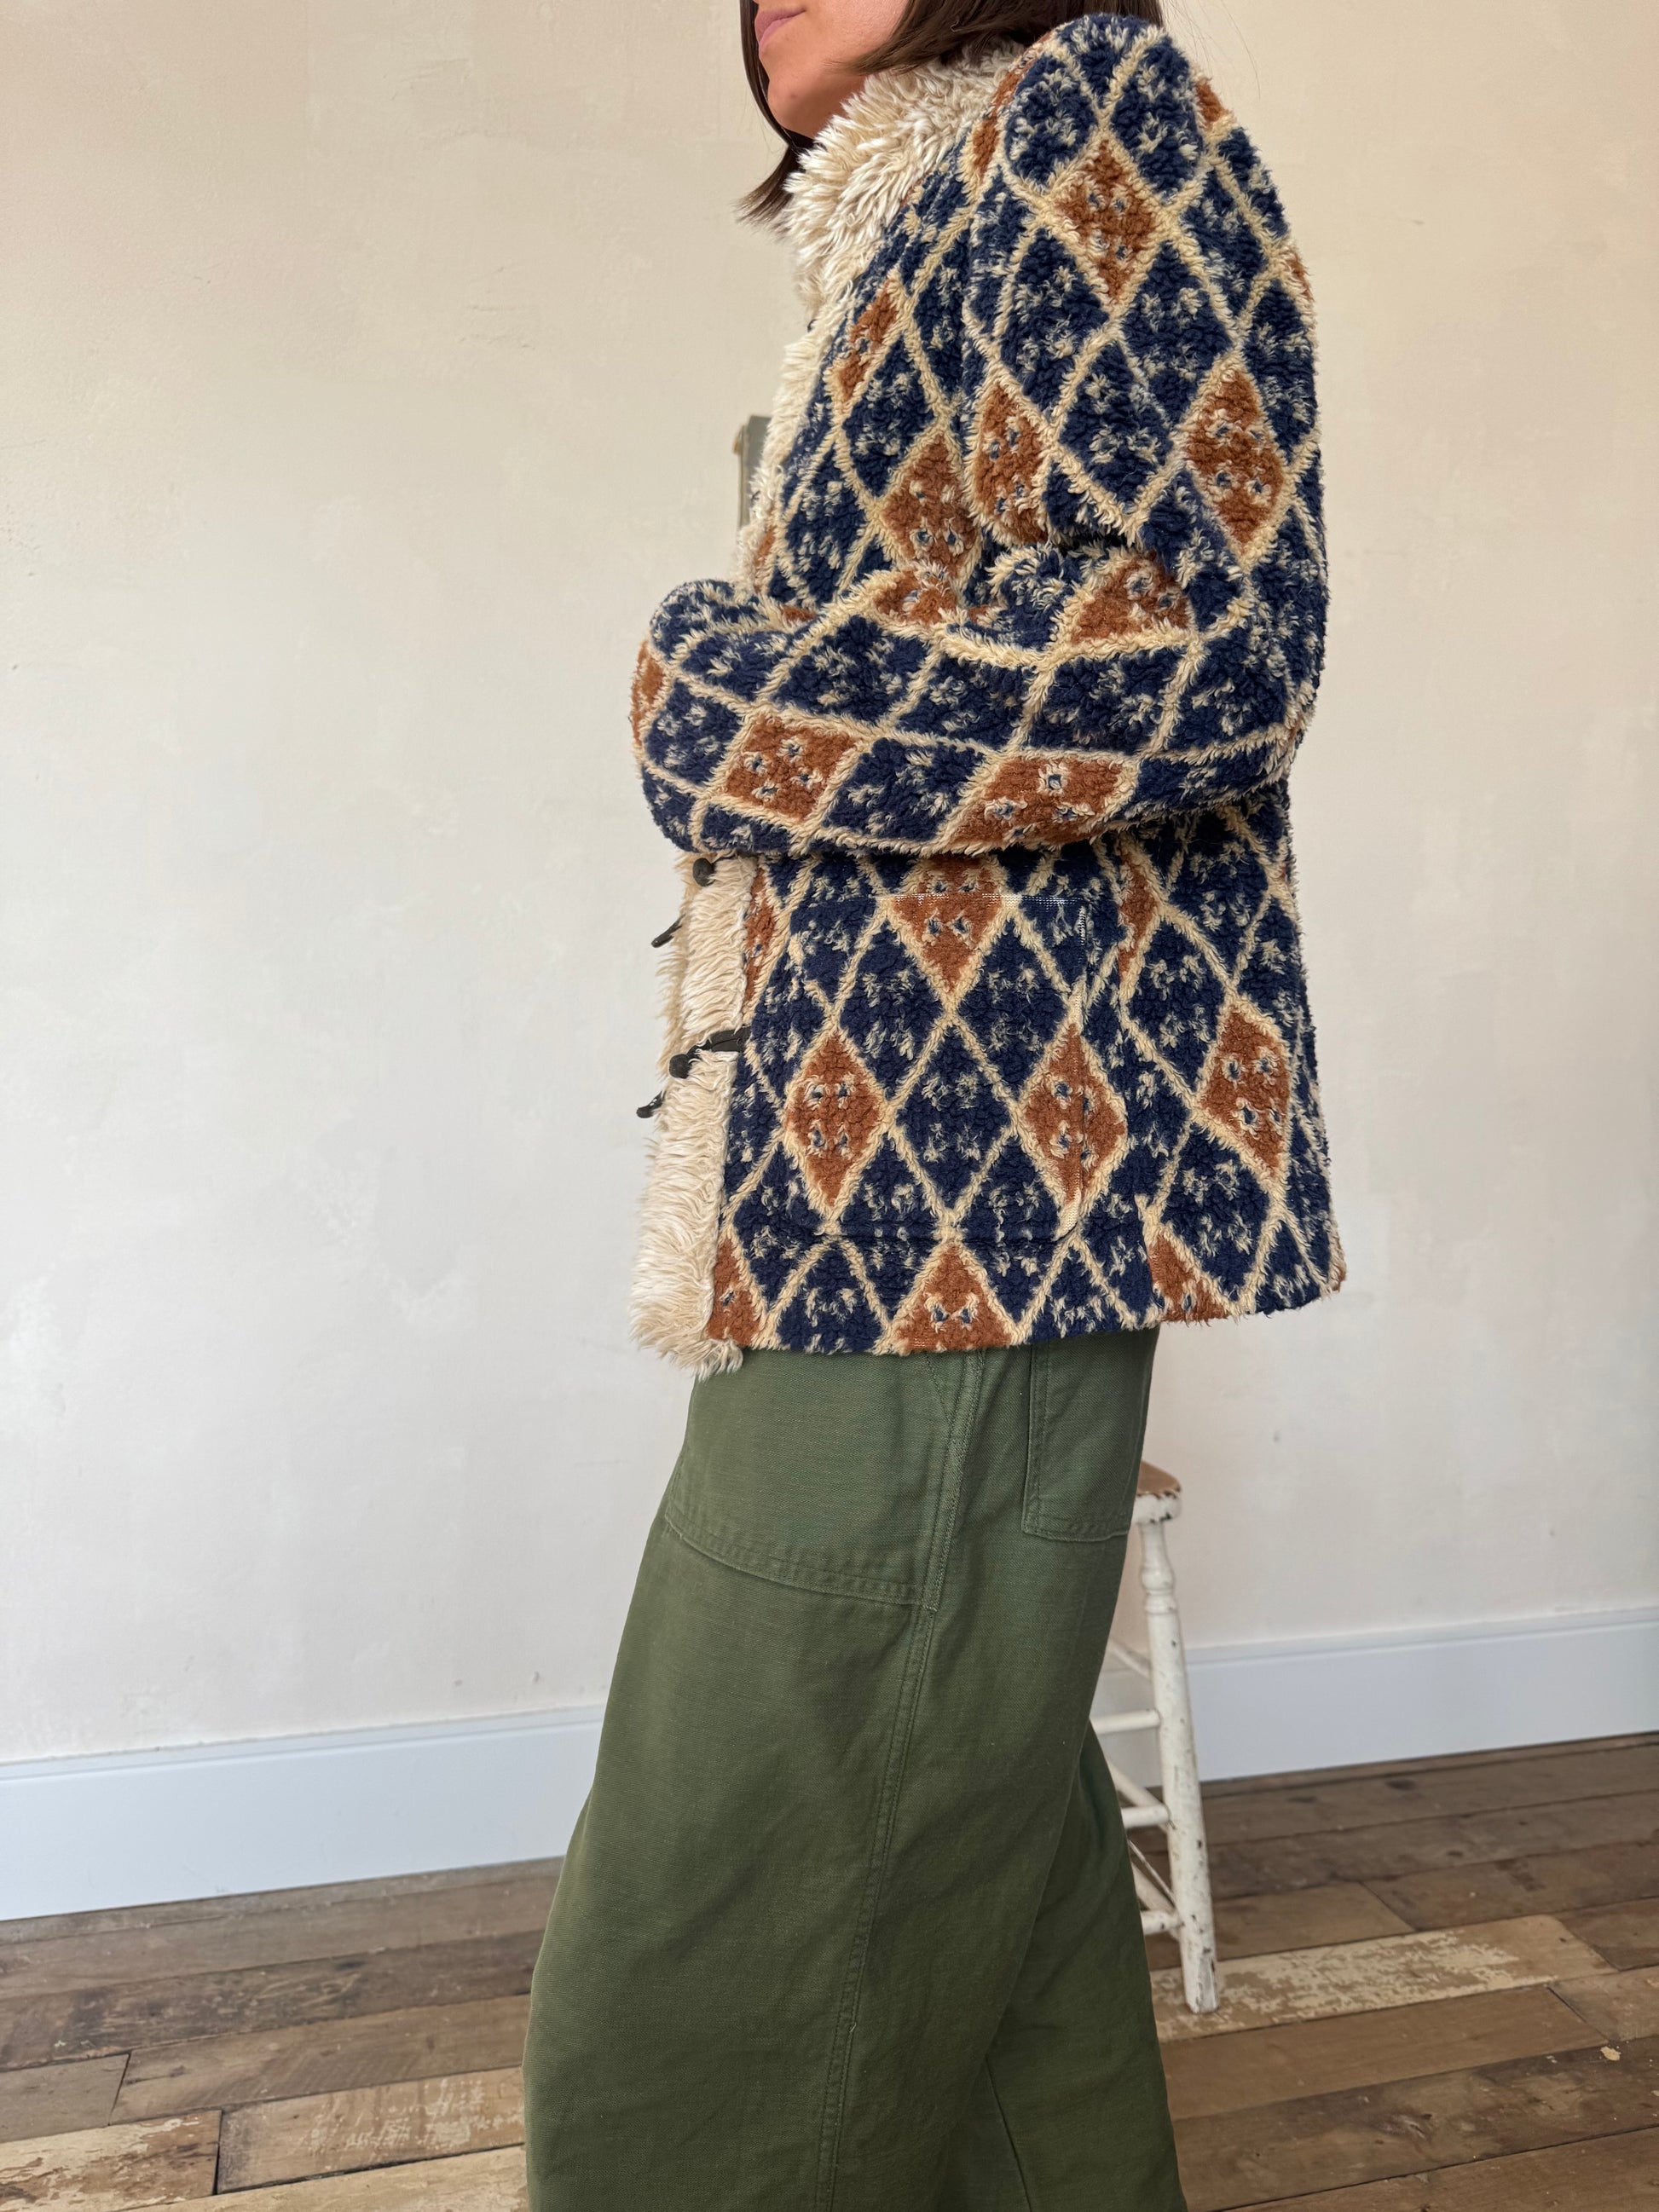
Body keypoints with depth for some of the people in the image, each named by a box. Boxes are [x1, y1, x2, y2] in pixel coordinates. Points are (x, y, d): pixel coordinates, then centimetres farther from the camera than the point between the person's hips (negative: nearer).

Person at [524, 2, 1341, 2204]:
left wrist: (703, 686, -6)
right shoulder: (913, 221, 28)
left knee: (698, 1996, -3)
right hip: (921, 1182, 10)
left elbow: (1192, 642, -15)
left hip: (971, 1179, -10)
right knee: (982, 1862, 18)